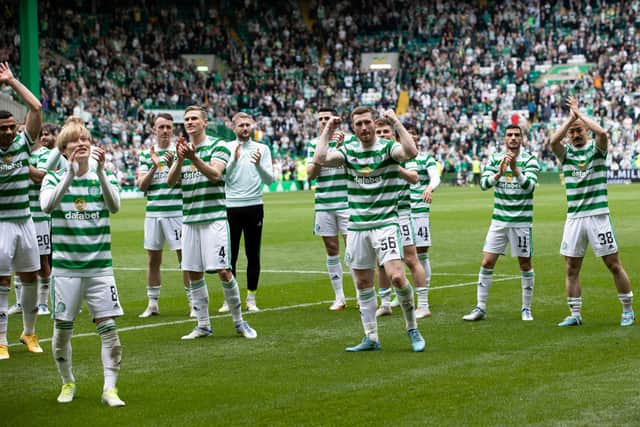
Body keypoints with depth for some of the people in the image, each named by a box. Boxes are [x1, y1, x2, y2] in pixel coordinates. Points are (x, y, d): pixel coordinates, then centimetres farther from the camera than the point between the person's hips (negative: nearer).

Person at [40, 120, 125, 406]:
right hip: (66, 267, 0)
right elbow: (47, 205, -20)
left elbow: (114, 206, -16)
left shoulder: (104, 176, 4)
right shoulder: (54, 178, 1)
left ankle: (110, 388, 0)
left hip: (100, 266, 0)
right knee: (62, 329, 4)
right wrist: (71, 172, -30)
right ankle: (68, 383, 25)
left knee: (108, 328, -7)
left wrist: (100, 171, -29)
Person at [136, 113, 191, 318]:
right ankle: (152, 303, 16)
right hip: (153, 213, 3)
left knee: (185, 257, -4)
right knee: (153, 259, 8)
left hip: (177, 212, -3)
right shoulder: (146, 154, 9)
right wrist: (154, 166, -13)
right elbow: (142, 185, 2)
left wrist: (172, 164, -24)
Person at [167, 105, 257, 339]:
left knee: (223, 271, -9)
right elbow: (171, 181, 1)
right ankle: (203, 325, 13)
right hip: (189, 220, 5)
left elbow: (215, 174, -17)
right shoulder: (183, 148, 13)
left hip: (214, 217, -5)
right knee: (193, 274, 5)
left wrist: (194, 158, -31)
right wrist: (180, 159, -17)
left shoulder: (218, 146, -1)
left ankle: (239, 321, 4)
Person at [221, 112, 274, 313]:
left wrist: (259, 164, -20)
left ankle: (251, 299, 11)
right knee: (230, 255, 1)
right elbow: (221, 177, -6)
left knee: (253, 255, 4)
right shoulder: (226, 148, 3)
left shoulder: (262, 149, 5)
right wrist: (234, 160, -21)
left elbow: (269, 180, -2)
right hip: (231, 207, -1)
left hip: (254, 207, 1)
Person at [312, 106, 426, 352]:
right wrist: (328, 130, -2)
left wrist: (396, 122, -21)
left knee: (396, 276, -17)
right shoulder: (349, 151, 6)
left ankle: (412, 328, 3)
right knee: (363, 284, 6)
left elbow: (411, 152, -26)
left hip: (385, 223, -4)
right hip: (357, 226, 4)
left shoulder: (387, 147, -5)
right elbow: (320, 159, -8)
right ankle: (371, 338, 15)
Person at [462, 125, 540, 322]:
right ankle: (480, 308, 5)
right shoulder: (495, 159, 3)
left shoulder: (529, 161, -5)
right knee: (487, 262, -2)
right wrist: (499, 173, -26)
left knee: (525, 264, 4)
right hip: (499, 220, 2)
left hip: (522, 221, -2)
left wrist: (515, 169, -33)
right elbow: (484, 183, -8)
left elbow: (529, 185, -19)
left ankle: (526, 308, 17)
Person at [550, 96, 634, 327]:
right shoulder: (566, 152, 8)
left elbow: (602, 132, -20)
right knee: (572, 268, 2)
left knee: (614, 264, 0)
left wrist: (579, 113, -10)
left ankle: (628, 310, 11)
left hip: (598, 215, -3)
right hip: (574, 217, 3)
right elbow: (553, 140, -14)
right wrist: (570, 117, -10)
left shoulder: (597, 148, 2)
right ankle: (575, 314, 11)